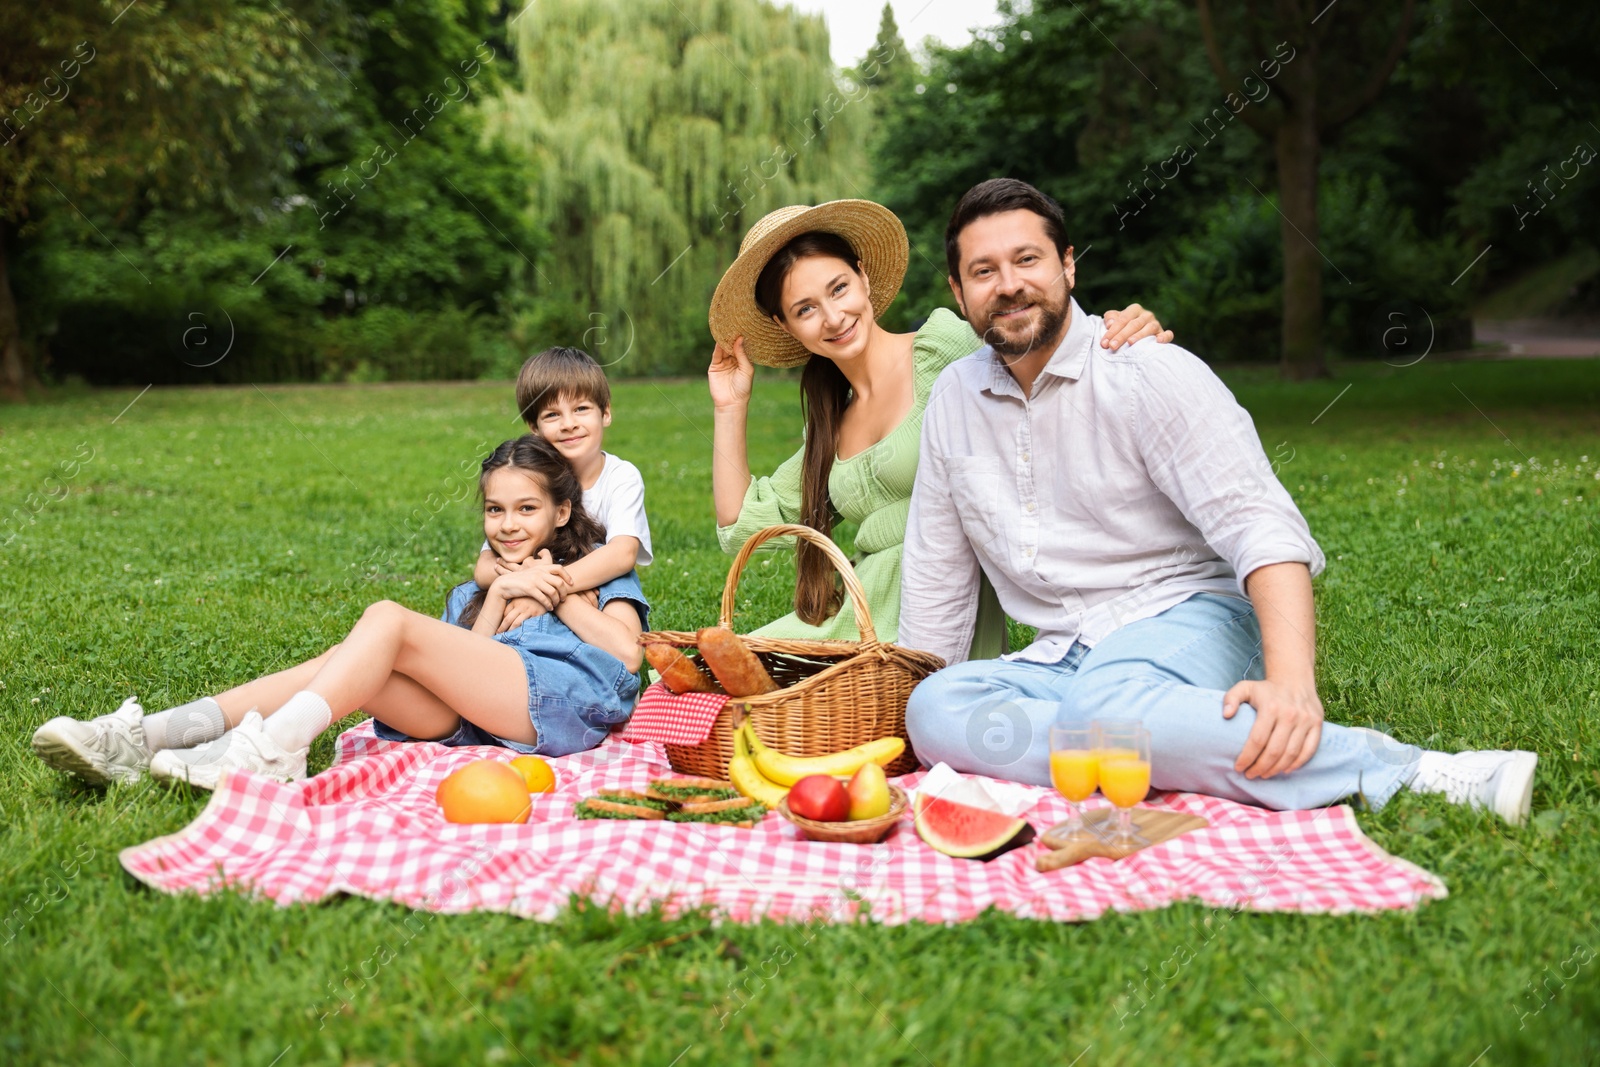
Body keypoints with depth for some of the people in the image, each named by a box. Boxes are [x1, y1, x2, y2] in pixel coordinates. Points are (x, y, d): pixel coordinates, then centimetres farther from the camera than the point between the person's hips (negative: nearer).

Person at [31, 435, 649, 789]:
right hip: (479, 718, 5)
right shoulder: (474, 591, 34)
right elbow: (468, 667, 15)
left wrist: (557, 591, 4)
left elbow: (626, 653, 3)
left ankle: (270, 751, -35)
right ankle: (147, 738, -31)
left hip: (576, 699, -5)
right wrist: (499, 595, 5)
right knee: (354, 667, -19)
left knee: (388, 620, -20)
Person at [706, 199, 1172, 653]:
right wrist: (730, 407, 19)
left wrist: (1132, 330, -32)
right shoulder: (832, 424, 17)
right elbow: (741, 525, 22)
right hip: (854, 627, 7)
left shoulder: (944, 346, -3)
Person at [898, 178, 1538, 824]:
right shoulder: (954, 397, 10)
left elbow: (1261, 528, -17)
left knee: (1102, 706, -40)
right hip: (1061, 660, 6)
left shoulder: (1149, 372, -7)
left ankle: (1412, 773, -34)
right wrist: (909, 686, 12)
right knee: (931, 708, -27)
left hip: (1183, 622, -5)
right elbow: (937, 578, 18)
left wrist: (1291, 680, -32)